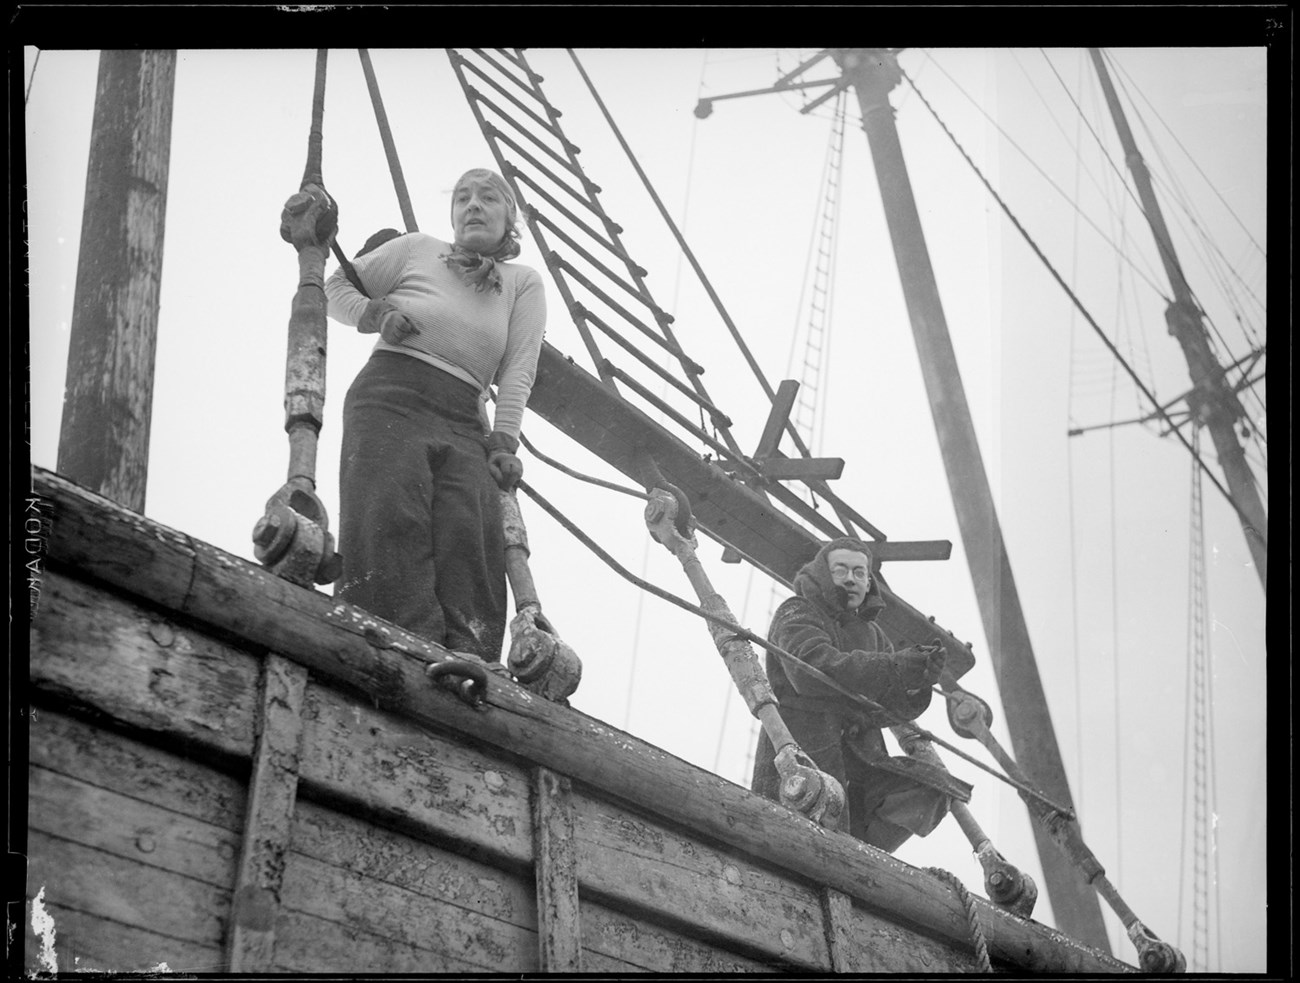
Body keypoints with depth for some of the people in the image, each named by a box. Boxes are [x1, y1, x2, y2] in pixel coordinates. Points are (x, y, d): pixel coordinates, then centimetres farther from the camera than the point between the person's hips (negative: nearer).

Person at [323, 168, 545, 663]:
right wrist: (375, 314, 2)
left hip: (463, 422, 2)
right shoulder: (417, 249, 17)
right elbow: (337, 286, 24)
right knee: (391, 521, -26)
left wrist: (503, 440, -8)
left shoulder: (523, 283, 18)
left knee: (471, 538, -21)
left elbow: (518, 371, 6)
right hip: (390, 397, -2)